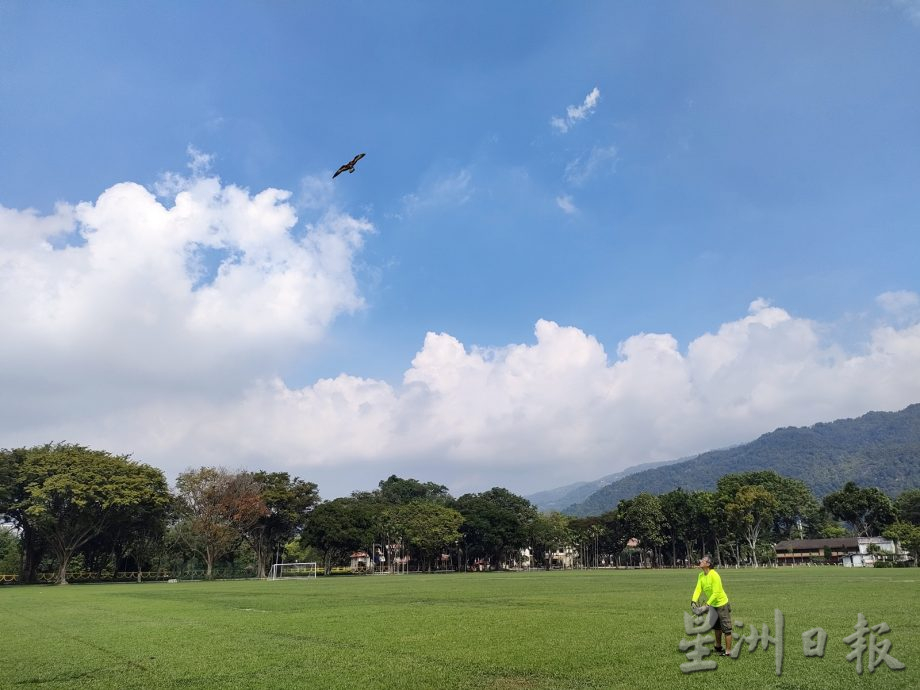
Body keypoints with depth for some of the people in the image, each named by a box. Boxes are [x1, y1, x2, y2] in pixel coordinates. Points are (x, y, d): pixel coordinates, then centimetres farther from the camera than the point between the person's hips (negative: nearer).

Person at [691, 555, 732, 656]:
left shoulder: (714, 575, -28)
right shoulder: (701, 575, -4)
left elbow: (716, 593, -28)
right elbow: (698, 589, -10)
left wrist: (707, 604, -31)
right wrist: (694, 601, -24)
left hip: (722, 604, -9)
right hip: (713, 605, 9)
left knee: (726, 629, 1)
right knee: (717, 627, 23)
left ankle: (728, 651, 9)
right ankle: (718, 647, 39)